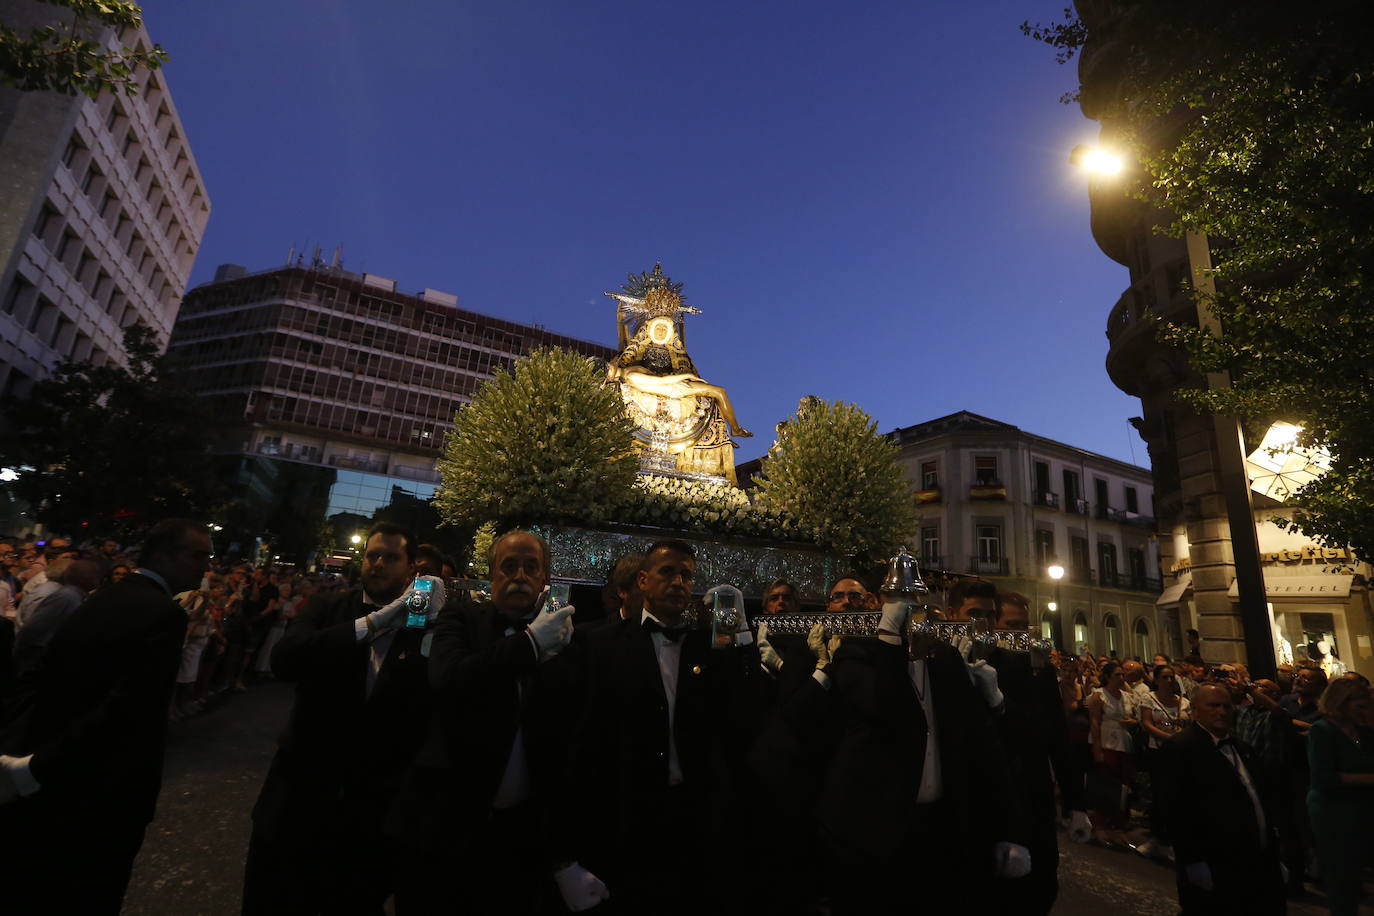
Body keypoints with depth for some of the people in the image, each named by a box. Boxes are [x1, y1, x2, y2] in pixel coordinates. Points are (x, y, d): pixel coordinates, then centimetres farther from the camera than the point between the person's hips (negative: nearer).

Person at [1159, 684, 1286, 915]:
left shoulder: (1239, 747, 14)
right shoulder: (1180, 747, -15)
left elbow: (1260, 797, 19)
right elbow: (1177, 810, -19)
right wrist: (1194, 862, -20)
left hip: (1257, 865, 8)